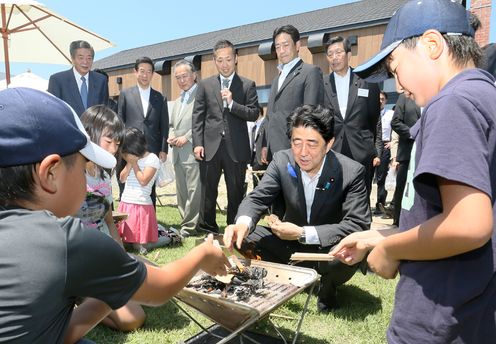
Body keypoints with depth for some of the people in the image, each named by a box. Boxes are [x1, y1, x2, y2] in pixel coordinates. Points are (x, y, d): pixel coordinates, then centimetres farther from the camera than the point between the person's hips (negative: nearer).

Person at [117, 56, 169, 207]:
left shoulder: (160, 98, 11)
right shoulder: (125, 94, 8)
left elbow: (164, 126, 8)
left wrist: (163, 150, 1)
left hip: (152, 152, 1)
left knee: (150, 192, 6)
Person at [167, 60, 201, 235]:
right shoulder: (177, 101, 25)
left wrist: (186, 137, -14)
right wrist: (171, 136, 8)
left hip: (193, 151, -8)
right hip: (178, 153, 9)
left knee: (193, 190, -7)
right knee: (181, 192, 11)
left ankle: (189, 226, 0)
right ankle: (187, 223, 19)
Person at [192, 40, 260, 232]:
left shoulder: (247, 85, 6)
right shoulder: (205, 85, 10)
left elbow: (254, 114, -3)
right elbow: (197, 116, 6)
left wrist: (232, 103, -15)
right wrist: (197, 143, -3)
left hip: (236, 148, -1)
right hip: (210, 147, 1)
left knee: (236, 193, 7)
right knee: (207, 192, 8)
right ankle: (207, 229, 22)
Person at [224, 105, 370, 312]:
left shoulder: (352, 172, -23)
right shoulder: (282, 160, -15)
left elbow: (358, 225, -25)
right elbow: (257, 198, -14)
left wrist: (302, 233, -33)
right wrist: (243, 223, -38)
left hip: (328, 247, -2)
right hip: (290, 243, 3)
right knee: (244, 238, -16)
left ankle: (328, 287, 2)